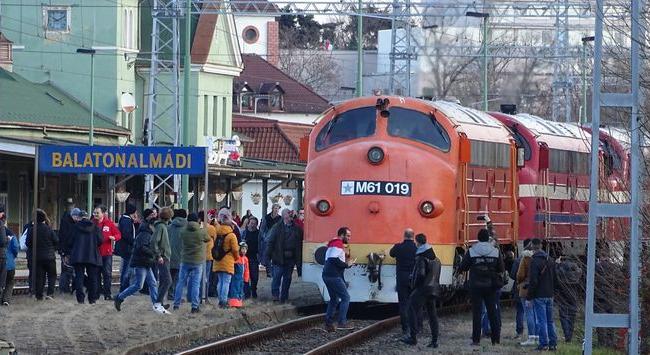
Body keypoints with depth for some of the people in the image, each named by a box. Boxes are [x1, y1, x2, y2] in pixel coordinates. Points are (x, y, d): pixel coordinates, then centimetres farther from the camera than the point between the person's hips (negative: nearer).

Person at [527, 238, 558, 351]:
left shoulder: (534, 261, -12)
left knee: (541, 321, -5)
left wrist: (529, 296, -11)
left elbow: (533, 281, -16)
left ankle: (544, 343, -6)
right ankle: (553, 343, 11)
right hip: (549, 295, 7)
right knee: (550, 321, 11)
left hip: (539, 295, -7)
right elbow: (554, 279, 17)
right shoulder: (549, 260, 12)